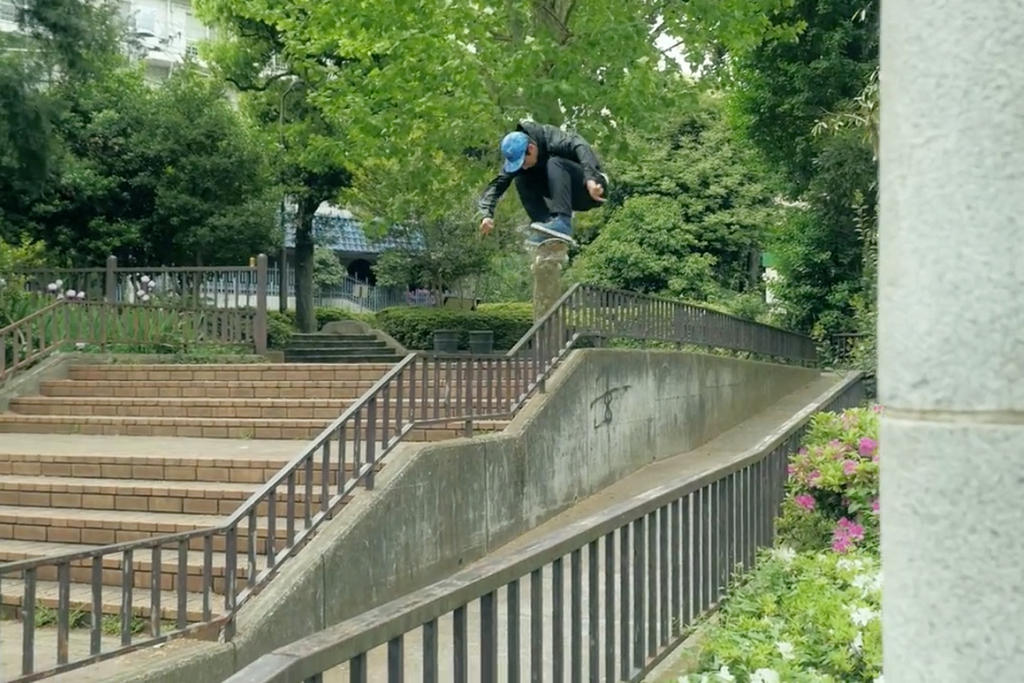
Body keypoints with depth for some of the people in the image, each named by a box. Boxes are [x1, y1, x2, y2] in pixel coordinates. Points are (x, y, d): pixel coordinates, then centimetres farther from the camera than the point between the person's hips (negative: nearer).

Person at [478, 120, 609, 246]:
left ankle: (563, 223, -40)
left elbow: (580, 146, -39)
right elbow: (497, 184, -9)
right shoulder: (517, 155, -5)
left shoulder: (553, 140, -23)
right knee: (521, 179, -10)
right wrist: (487, 214, -24)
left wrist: (590, 179, -53)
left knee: (554, 163, -30)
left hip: (592, 190, -7)